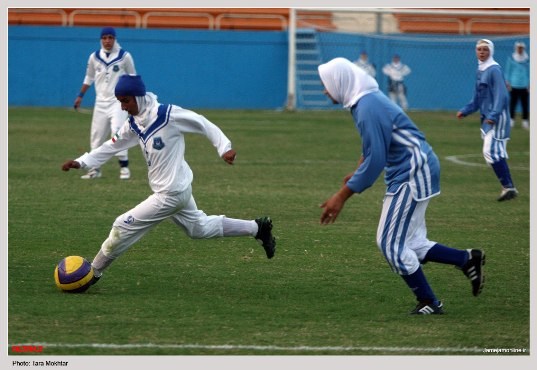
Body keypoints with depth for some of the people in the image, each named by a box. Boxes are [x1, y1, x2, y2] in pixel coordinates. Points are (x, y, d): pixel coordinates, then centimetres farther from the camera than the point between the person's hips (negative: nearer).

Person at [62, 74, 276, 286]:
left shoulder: (168, 114, -20)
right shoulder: (134, 123, 4)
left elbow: (203, 125, -13)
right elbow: (112, 147, 10)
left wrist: (224, 148, -20)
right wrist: (81, 162, 0)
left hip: (171, 194, -9)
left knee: (124, 226, -6)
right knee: (199, 228, 23)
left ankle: (93, 272, 7)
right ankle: (257, 228, 32)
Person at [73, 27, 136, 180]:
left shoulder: (124, 56, -4)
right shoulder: (94, 57, 4)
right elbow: (89, 78, 17)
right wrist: (80, 95, 14)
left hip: (118, 100, -4)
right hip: (100, 102, 4)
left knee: (117, 131, -18)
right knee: (96, 135, 4)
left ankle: (124, 166, -13)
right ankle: (95, 168, 14)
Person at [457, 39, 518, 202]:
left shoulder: (494, 70, -13)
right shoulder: (480, 71, 15)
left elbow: (501, 96, -20)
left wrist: (493, 115, -28)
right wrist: (465, 110, 15)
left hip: (497, 118, -9)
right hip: (487, 118, 9)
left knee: (491, 151, -15)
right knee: (497, 154, 8)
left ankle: (508, 187, -13)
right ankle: (508, 188, 11)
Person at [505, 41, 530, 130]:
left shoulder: (527, 60, 8)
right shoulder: (511, 59, 4)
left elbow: (529, 72, 13)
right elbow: (507, 71, 7)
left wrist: (529, 85, 7)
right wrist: (508, 83, -1)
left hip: (524, 86, 1)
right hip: (514, 85, -1)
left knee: (525, 104, -2)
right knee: (512, 103, -5)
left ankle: (525, 122, 4)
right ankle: (511, 121, 1)